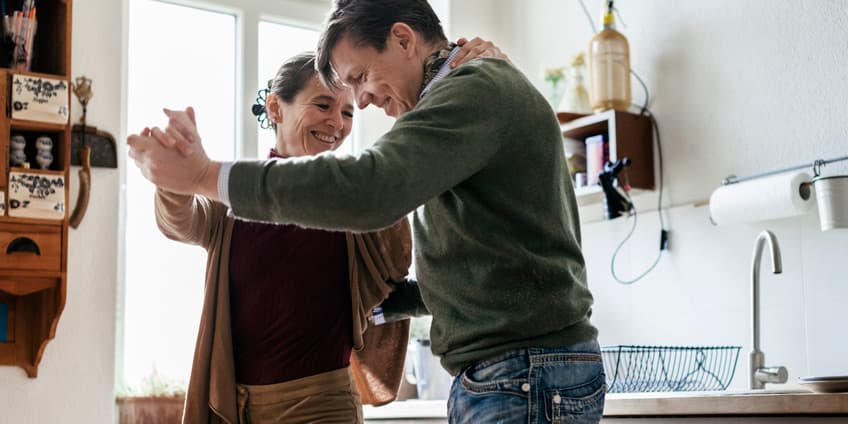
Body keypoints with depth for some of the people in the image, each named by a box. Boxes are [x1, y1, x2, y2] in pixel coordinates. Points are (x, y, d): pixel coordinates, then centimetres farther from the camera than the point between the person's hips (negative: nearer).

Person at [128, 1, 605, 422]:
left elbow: (368, 189, -27)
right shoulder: (479, 95, 20)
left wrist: (205, 174, -22)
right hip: (501, 373, 10)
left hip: (526, 378, -10)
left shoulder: (478, 88, -11)